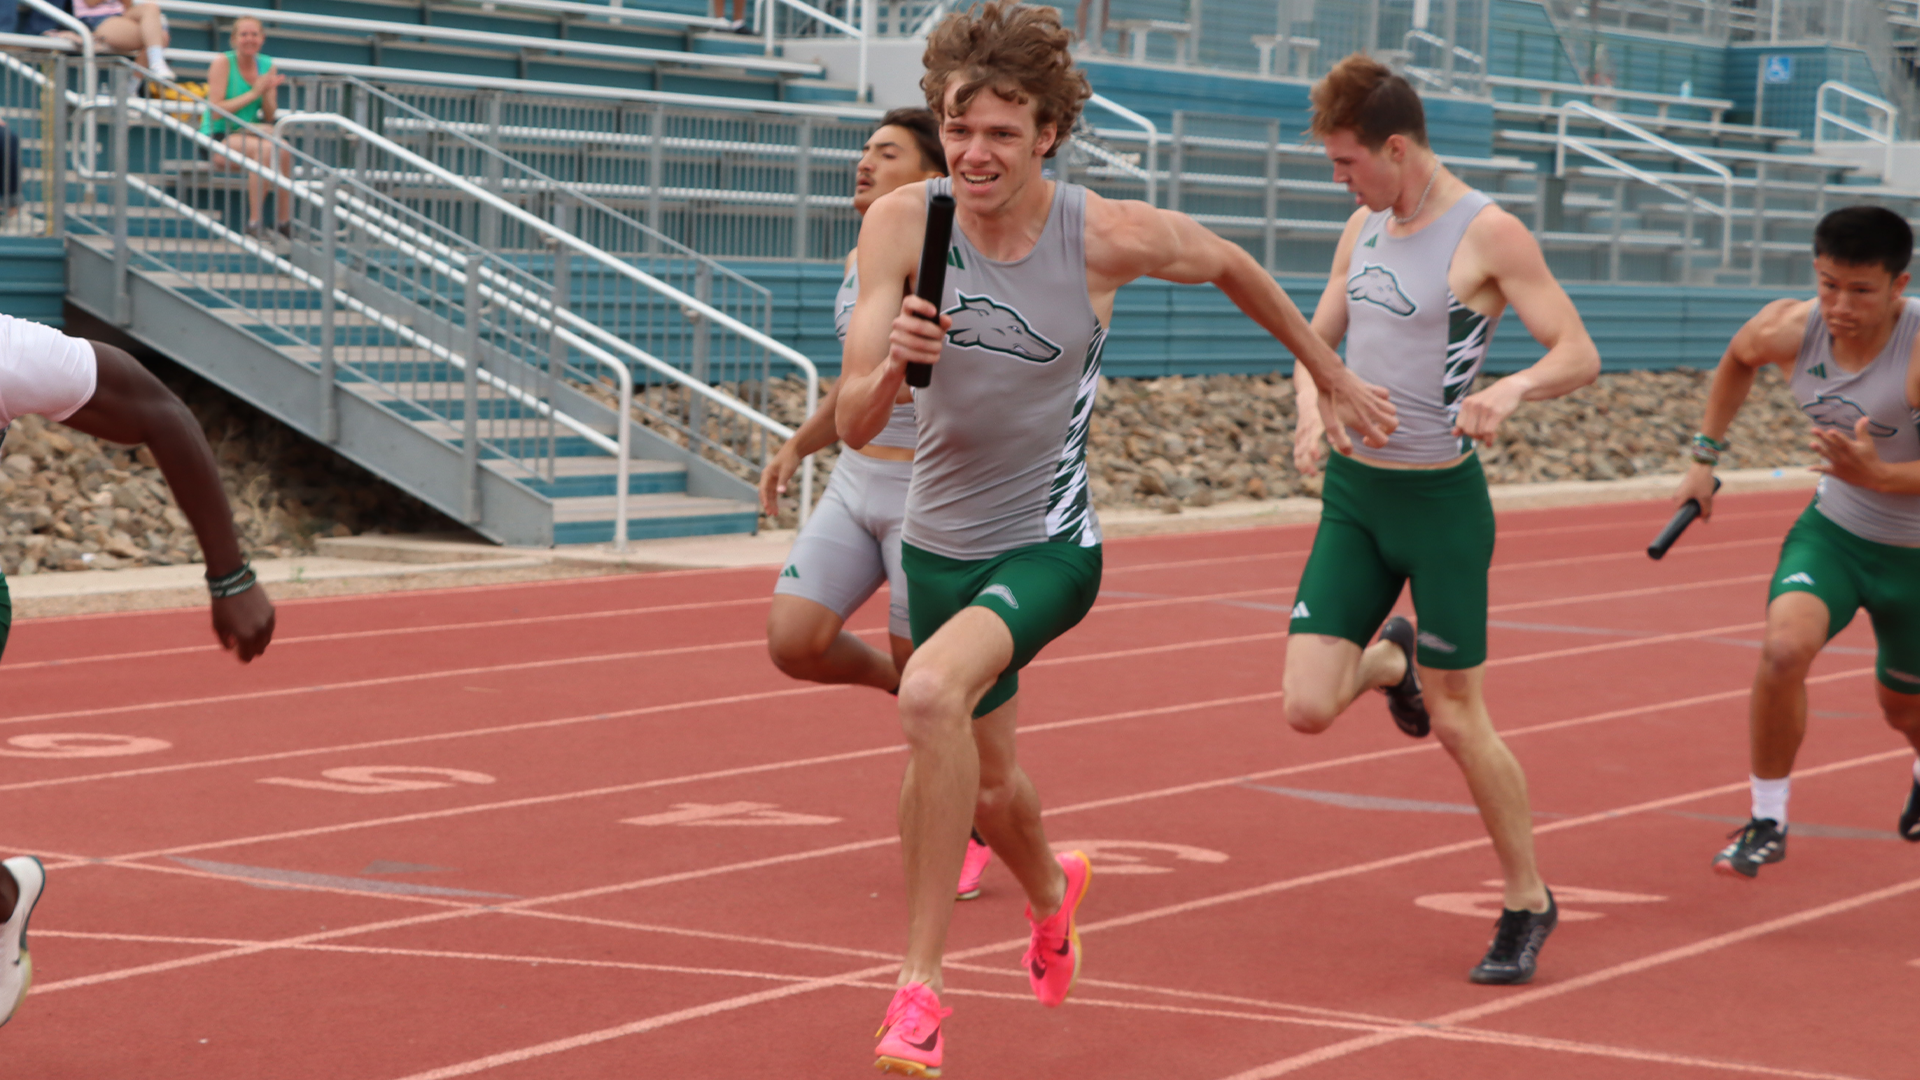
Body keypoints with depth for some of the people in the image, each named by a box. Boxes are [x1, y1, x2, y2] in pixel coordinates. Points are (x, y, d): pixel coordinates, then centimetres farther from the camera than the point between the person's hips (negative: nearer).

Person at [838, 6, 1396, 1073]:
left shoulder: (1108, 237, -17)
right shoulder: (903, 225, -13)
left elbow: (1232, 266, 5)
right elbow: (854, 425, -15)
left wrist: (1336, 378, 16)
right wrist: (891, 365, -38)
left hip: (1047, 547, -4)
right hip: (938, 541, 4)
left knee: (932, 693, -32)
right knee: (988, 781, 22)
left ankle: (921, 983, -21)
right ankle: (1052, 891, 58)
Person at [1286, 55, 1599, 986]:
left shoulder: (1489, 235, -13)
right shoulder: (1363, 229, 7)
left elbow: (1579, 355, -15)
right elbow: (1318, 339, 18)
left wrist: (1513, 389, -36)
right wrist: (1313, 410, -4)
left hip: (1441, 500, -5)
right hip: (1353, 496, 5)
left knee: (1458, 723, 0)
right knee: (1307, 708, -5)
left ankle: (1527, 901, 19)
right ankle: (1393, 662, 31)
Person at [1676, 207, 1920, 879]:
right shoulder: (1789, 330, -14)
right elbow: (1738, 359, 12)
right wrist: (1705, 457, 11)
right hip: (1832, 528, 2)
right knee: (1784, 647, -26)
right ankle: (1768, 822, -9)